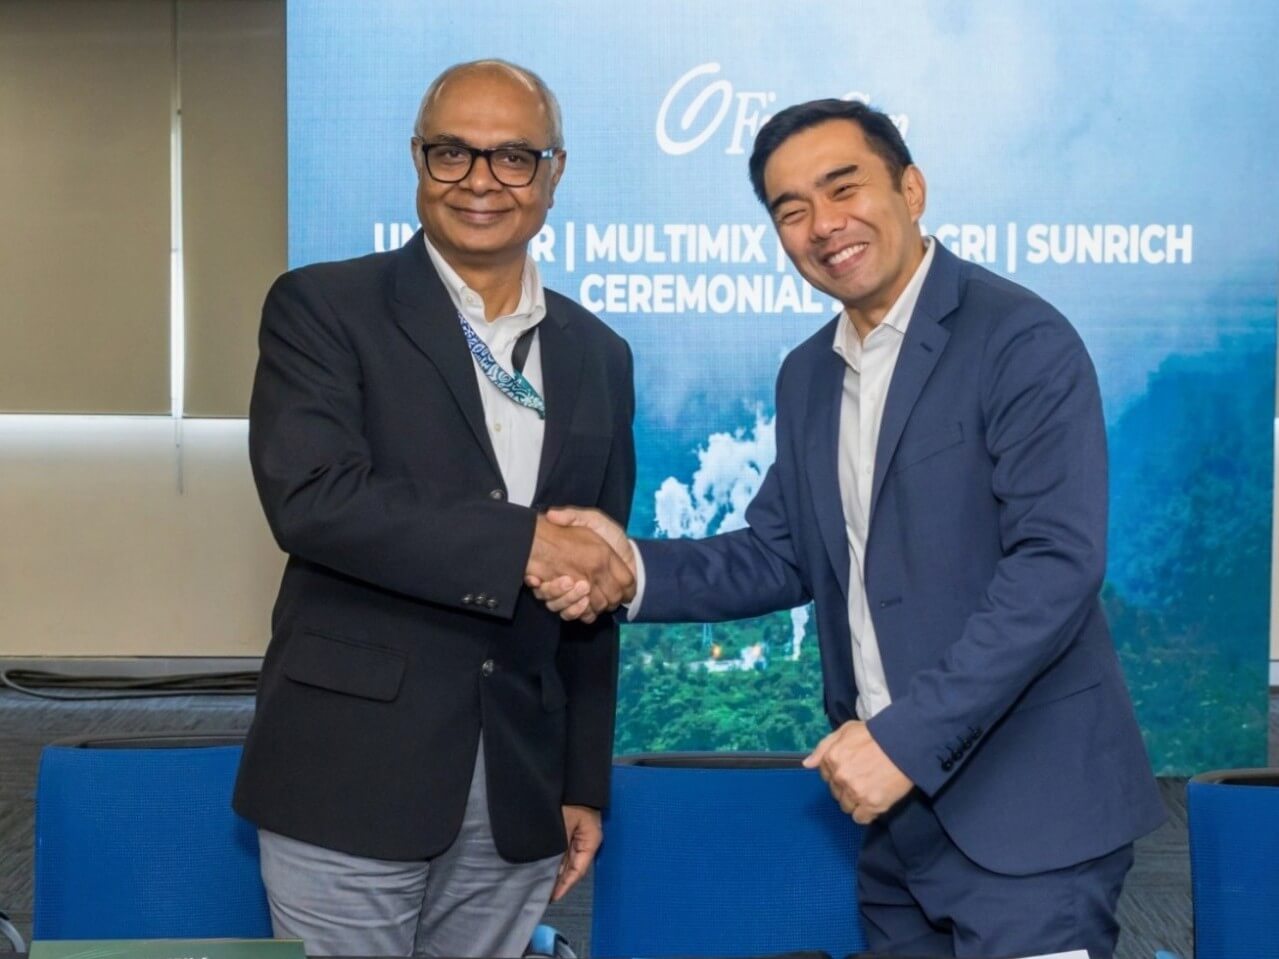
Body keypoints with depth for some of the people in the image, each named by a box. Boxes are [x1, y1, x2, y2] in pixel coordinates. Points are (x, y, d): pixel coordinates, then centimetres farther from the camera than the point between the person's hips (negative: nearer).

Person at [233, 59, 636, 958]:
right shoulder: (322, 308, -2)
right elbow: (309, 497, -18)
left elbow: (593, 589, 13)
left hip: (519, 793, 4)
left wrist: (584, 783, 12)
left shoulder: (597, 355, 11)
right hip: (350, 774, -4)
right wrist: (523, 544, -20)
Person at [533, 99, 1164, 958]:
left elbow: (1057, 563, -19)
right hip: (897, 805, 7)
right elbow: (781, 556, 13)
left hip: (1028, 807, -7)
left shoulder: (1023, 340, -12)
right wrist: (636, 567, -4)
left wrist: (909, 734, -22)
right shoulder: (808, 375, 12)